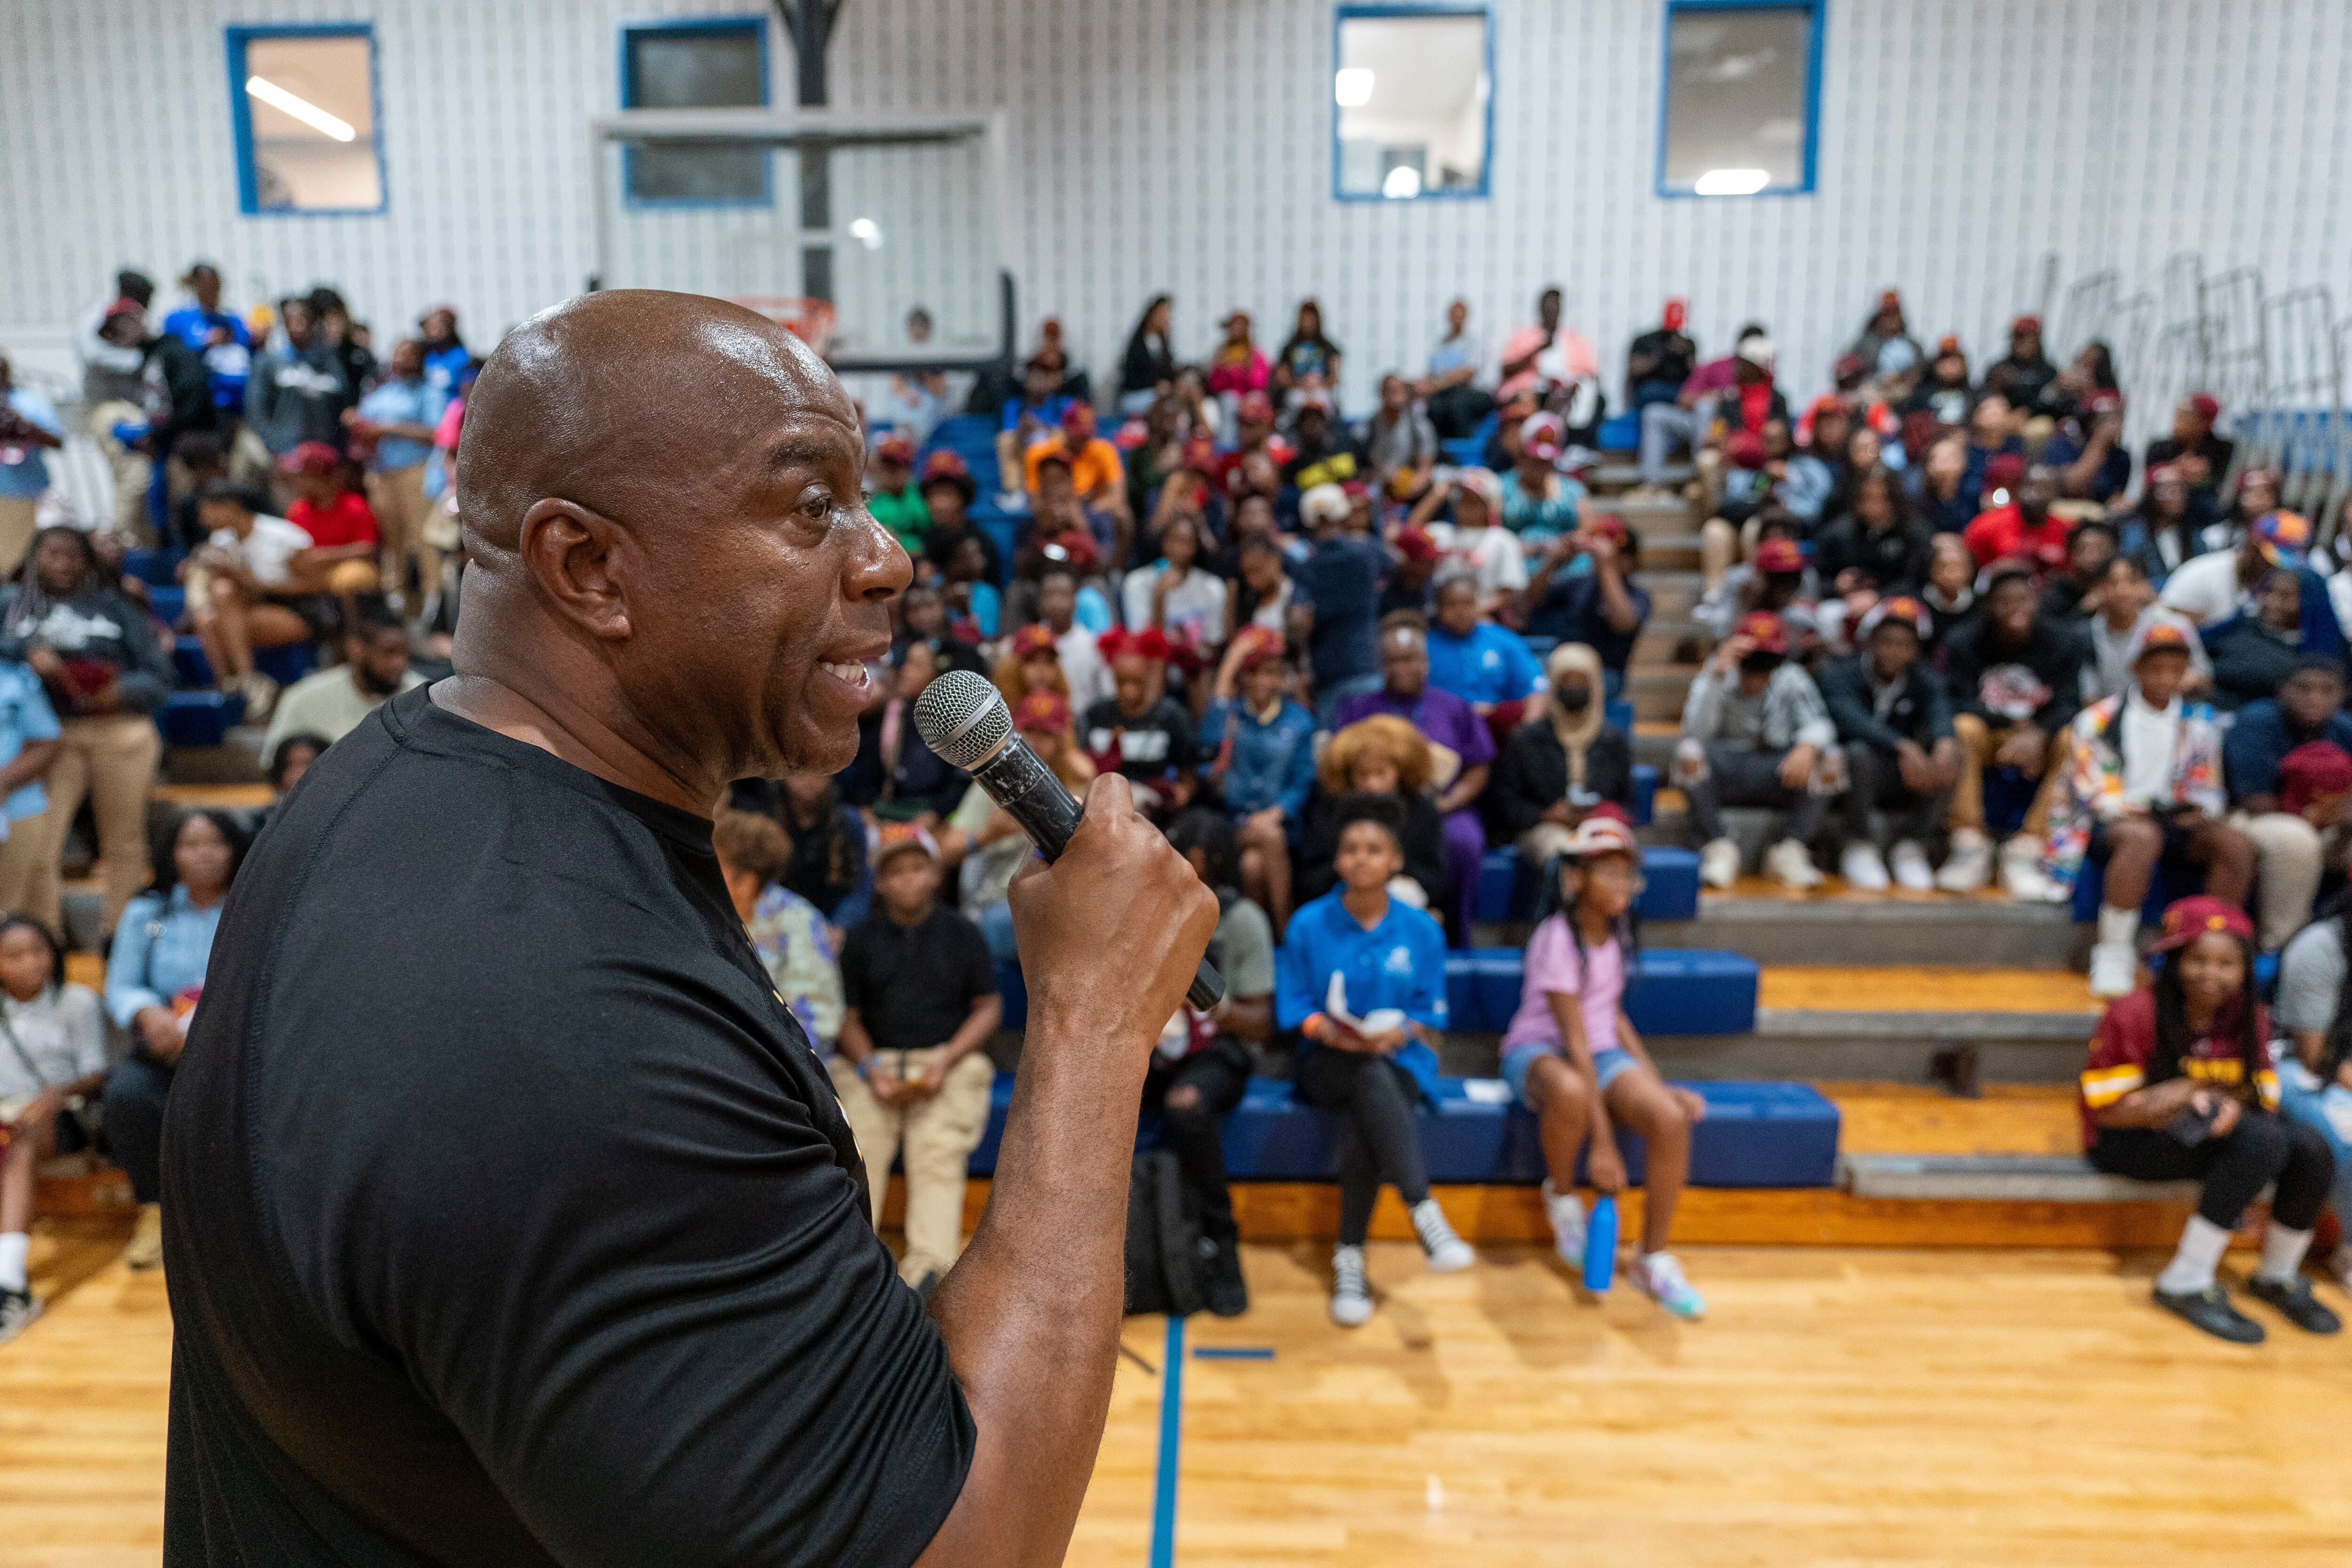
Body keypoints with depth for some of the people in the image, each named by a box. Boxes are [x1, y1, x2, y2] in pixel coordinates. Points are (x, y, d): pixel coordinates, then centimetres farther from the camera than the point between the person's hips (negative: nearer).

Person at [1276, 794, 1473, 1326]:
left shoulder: (1422, 931, 5)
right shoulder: (1308, 925, 3)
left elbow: (1431, 1017, 5)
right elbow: (1295, 1009, 1)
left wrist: (1401, 1031, -17)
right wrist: (1330, 1031, -19)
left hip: (1400, 1061, 1)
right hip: (1327, 1063, 0)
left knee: (1362, 1126, -34)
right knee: (1372, 1077, -38)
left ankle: (1350, 1258, -21)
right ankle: (1426, 1215, -44)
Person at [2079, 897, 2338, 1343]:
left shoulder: (2251, 1020, 2)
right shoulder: (2133, 1014, -15)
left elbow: (2264, 1098, 6)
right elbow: (2106, 1109, -13)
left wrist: (2234, 1109, -16)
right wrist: (2188, 1094, -23)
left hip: (2220, 1132, 6)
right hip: (2128, 1140, -6)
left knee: (2310, 1145, -20)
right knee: (2262, 1142, -29)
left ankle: (2277, 1277, 4)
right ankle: (2186, 1284, -19)